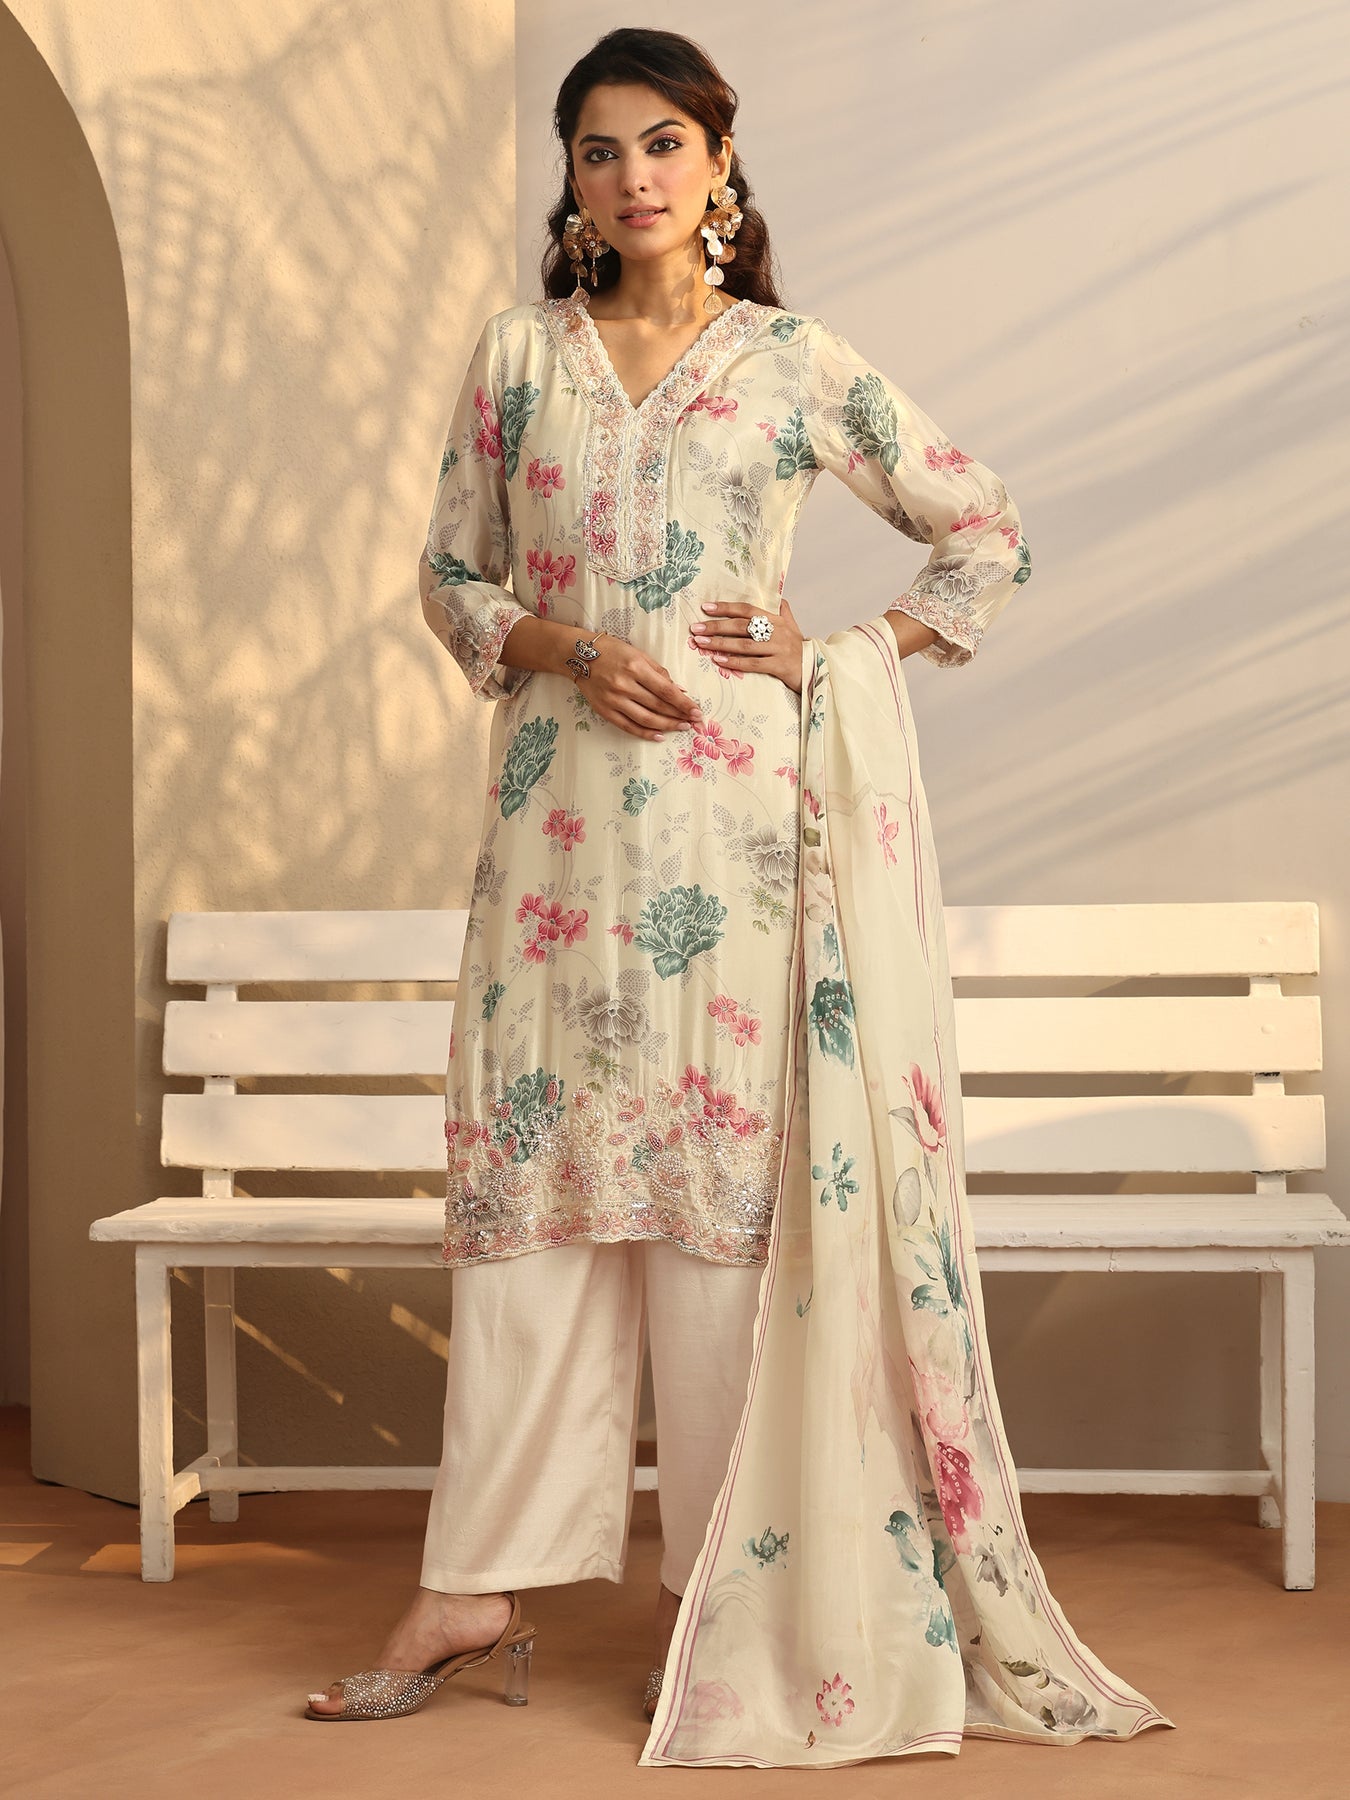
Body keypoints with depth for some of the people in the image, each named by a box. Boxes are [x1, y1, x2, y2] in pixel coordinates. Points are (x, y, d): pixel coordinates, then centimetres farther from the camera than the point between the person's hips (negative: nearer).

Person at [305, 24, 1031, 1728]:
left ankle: (703, 1577, 10)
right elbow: (450, 573, 11)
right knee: (528, 1160, 1)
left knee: (721, 1162, -1)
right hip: (557, 801, 2)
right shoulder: (516, 354, 10)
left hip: (731, 802, -2)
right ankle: (476, 1581, 7)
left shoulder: (797, 363, 4)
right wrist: (570, 652, -7)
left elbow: (985, 533, 10)